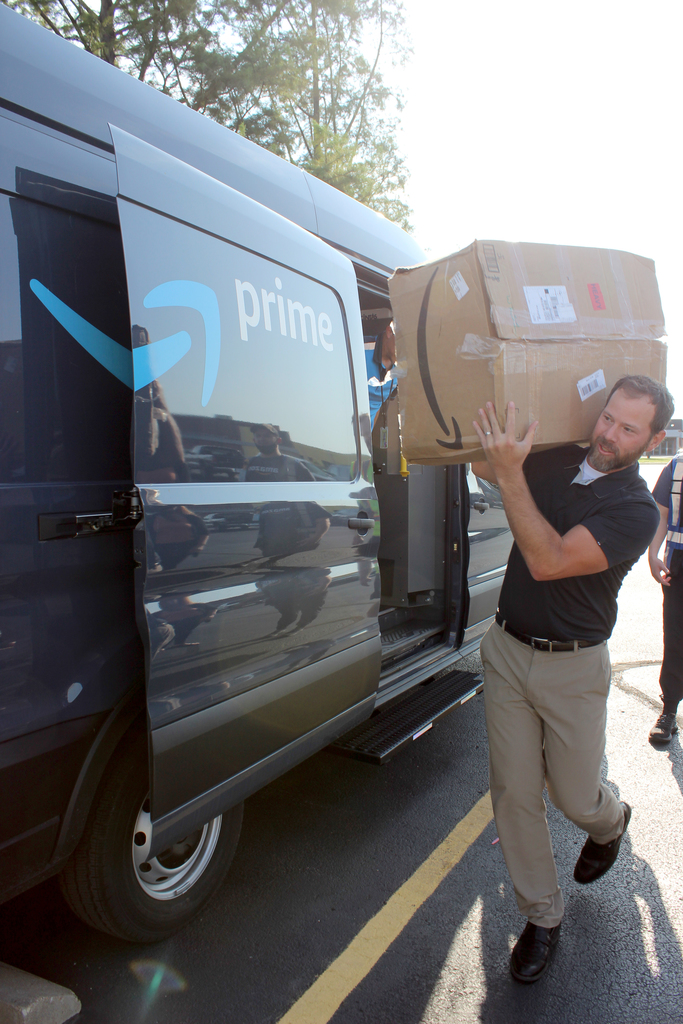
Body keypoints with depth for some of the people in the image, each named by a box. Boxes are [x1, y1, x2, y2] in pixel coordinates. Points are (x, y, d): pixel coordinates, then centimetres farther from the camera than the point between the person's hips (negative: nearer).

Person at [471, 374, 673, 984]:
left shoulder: (636, 510, -14)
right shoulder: (556, 461, 0)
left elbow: (548, 561, -27)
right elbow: (481, 461, 14)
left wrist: (511, 475, -33)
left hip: (572, 667, -3)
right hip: (507, 652, 4)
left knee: (574, 796, 11)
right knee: (513, 793, 5)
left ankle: (611, 822, 50)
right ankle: (542, 918, 26)